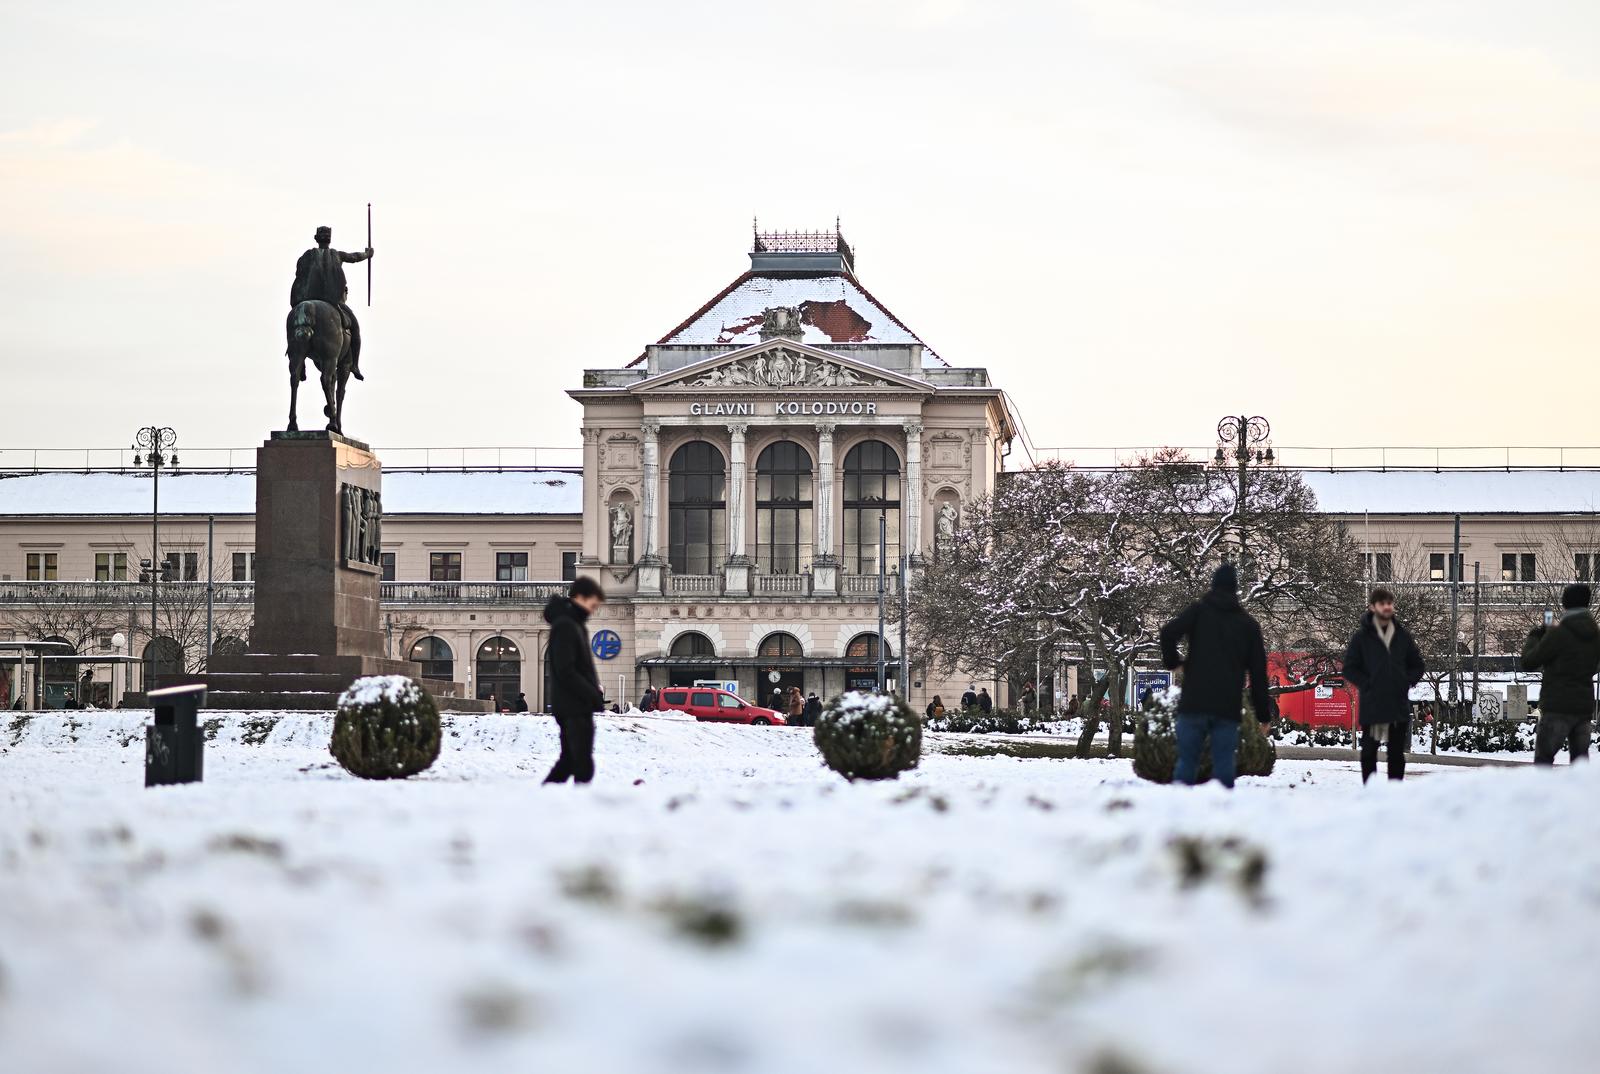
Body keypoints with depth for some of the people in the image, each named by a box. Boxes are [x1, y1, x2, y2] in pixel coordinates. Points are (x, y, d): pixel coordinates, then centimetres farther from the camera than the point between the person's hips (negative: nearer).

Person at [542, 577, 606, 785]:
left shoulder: (575, 624, 17)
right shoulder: (565, 627, -14)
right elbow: (566, 673, -20)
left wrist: (594, 693, 9)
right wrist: (594, 696, -17)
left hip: (572, 706, 10)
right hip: (575, 707, -10)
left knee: (569, 760, 13)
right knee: (583, 766, -10)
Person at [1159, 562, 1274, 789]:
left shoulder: (1198, 610, 6)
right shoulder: (1248, 623, 14)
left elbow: (1169, 633, -11)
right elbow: (1258, 670, 12)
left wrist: (1172, 661, 8)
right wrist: (1263, 712, 14)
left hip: (1194, 702, -1)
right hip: (1228, 708, 1)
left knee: (1187, 761, 1)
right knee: (1224, 765, 0)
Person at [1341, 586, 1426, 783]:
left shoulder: (1403, 635, 8)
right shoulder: (1362, 636, 0)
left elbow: (1418, 665, 17)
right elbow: (1349, 669, 1)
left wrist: (1406, 683, 2)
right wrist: (1367, 685, -9)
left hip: (1399, 705, 3)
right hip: (1371, 706, -3)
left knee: (1397, 752, 7)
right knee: (1369, 751, 1)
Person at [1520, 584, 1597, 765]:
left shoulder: (1558, 634, -13)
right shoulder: (1595, 634, 7)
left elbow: (1528, 663, -8)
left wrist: (1534, 636, 9)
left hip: (1557, 707, -6)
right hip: (1585, 707, 6)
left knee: (1543, 758, -5)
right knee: (1580, 759, 9)